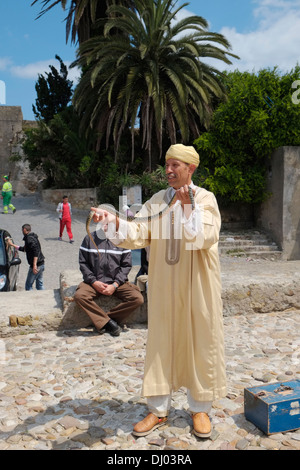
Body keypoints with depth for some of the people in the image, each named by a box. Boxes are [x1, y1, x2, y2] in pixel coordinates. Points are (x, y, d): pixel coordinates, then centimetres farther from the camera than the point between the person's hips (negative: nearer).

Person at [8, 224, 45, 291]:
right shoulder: (33, 237, 17)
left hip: (37, 265, -9)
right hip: (41, 264, 9)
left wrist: (34, 265, -28)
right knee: (40, 284, 14)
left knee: (28, 285, 2)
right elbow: (24, 249, 29)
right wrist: (12, 244, 31)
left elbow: (36, 251, -25)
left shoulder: (30, 238, -14)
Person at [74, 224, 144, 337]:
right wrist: (93, 282, -9)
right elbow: (83, 263, 6)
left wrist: (115, 285, -9)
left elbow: (126, 265, 4)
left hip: (117, 282, 1)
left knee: (138, 298, -23)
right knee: (79, 295, -30)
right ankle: (109, 322, -18)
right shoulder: (89, 239, 7)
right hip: (94, 282, 0)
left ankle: (102, 321, -12)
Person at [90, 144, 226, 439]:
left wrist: (188, 207, -30)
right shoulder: (157, 201, 6)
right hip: (163, 286, 3)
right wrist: (114, 221, -24)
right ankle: (158, 409, 25)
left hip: (196, 286, -3)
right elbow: (138, 234, -6)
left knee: (200, 343, 7)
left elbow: (206, 237, -19)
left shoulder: (205, 199, -4)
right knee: (160, 342, 9)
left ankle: (200, 409, 27)